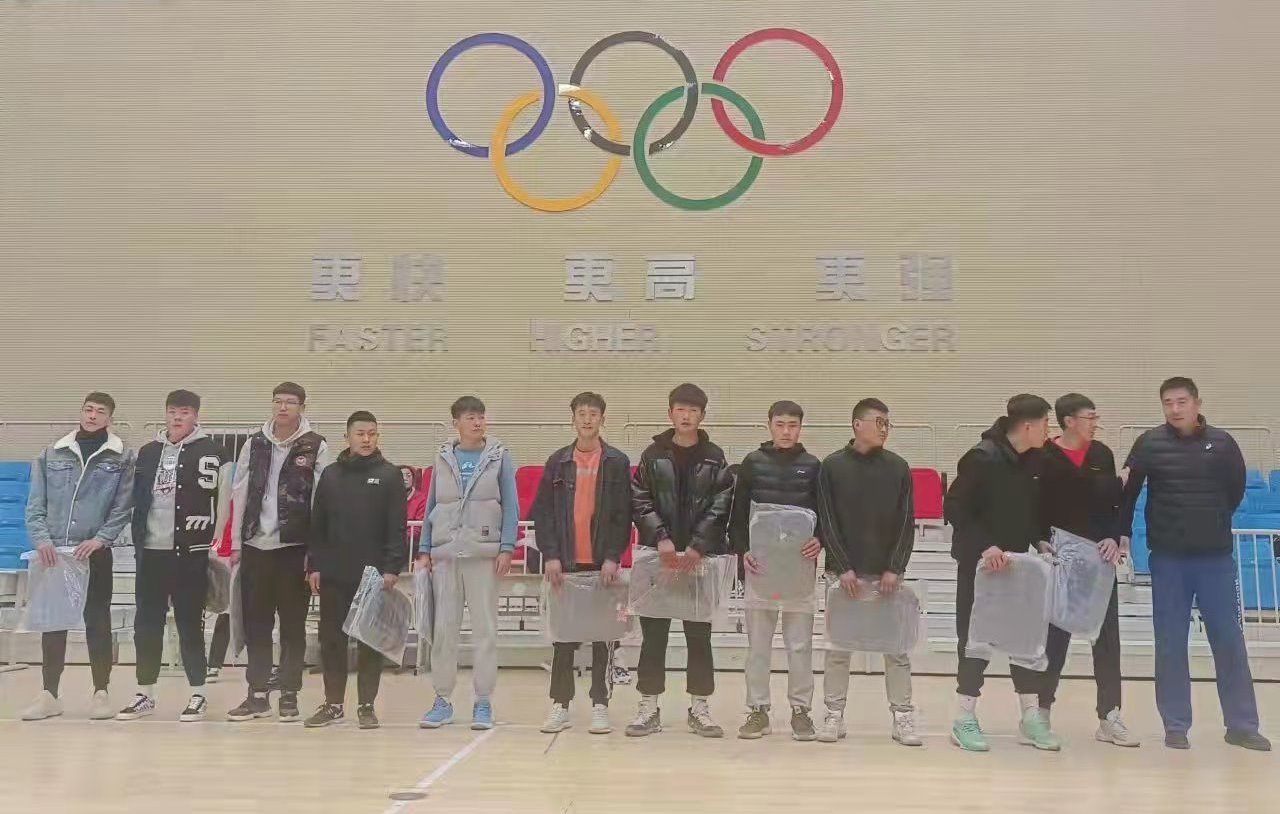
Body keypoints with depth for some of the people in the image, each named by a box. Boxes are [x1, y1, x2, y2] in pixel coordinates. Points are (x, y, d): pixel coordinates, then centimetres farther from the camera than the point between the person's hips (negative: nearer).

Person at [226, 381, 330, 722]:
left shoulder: (316, 446, -2)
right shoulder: (255, 444, 7)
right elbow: (240, 494, 9)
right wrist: (236, 543, 6)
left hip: (295, 547, -3)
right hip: (255, 545, 3)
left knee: (293, 624, 5)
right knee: (256, 623, 8)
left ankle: (289, 695, 15)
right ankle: (258, 694, 18)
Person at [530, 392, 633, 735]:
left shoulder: (617, 462, 2)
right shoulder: (557, 462, 7)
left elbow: (623, 514, -2)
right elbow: (542, 512, 4)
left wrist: (613, 557, -11)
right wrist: (550, 555, -7)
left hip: (602, 562, -1)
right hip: (565, 562, 2)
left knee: (603, 636, 4)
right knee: (563, 636, 6)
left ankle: (600, 705, 13)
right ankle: (560, 704, 15)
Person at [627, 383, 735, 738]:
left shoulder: (714, 458, 5)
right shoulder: (653, 455, 6)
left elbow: (720, 506, -2)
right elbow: (640, 502, 0)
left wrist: (698, 546, -12)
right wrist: (661, 538, -13)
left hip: (701, 557, 0)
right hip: (658, 556, 0)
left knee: (699, 634, 7)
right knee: (653, 633, 4)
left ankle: (699, 707, 17)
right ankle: (649, 708, 12)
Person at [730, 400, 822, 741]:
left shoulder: (812, 466, 5)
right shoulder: (752, 463, 5)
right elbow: (738, 513, 5)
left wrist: (820, 540, -13)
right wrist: (742, 551, -7)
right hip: (759, 562, 0)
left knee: (800, 641, 4)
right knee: (758, 640, 5)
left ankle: (800, 709, 15)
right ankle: (758, 709, 15)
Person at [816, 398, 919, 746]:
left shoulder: (898, 467, 4)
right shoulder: (832, 466, -1)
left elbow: (906, 523, 2)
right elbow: (827, 521, -3)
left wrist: (895, 568, -8)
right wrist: (842, 568, -11)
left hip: (887, 573, 1)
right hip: (844, 571, -1)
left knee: (896, 647, 3)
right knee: (838, 646, 4)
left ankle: (903, 716, 13)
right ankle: (834, 714, 14)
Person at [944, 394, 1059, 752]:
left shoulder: (1032, 462, 3)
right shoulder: (981, 458, -18)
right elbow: (954, 508, -20)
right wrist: (984, 546, -27)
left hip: (1016, 562, 7)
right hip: (978, 561, -7)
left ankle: (1031, 718, 18)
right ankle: (966, 719, 11)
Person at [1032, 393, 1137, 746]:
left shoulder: (1102, 455, 6)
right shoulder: (1044, 458, -7)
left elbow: (1114, 502, 8)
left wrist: (1113, 538, -6)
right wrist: (1042, 543, -18)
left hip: (1099, 558, 4)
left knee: (1107, 637, 5)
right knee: (1055, 636, 4)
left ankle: (1109, 717, 13)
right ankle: (1041, 709, 18)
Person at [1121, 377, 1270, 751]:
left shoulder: (1222, 442, 0)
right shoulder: (1150, 443, -3)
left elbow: (1236, 488, 11)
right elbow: (1127, 493, 1)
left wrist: (1214, 520, 8)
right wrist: (1123, 534, -2)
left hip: (1216, 556, 1)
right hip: (1168, 558, -1)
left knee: (1229, 640, 5)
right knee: (1170, 644, 4)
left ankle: (1241, 725, 17)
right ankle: (1176, 726, 13)